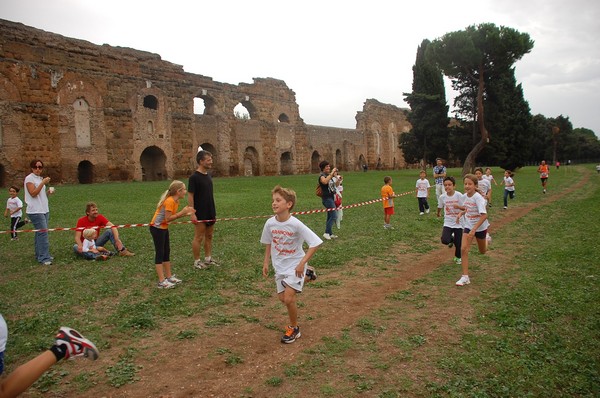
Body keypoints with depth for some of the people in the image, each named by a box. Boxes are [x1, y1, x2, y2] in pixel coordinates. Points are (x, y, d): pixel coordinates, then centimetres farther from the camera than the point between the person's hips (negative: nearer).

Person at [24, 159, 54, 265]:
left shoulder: (40, 178, 16)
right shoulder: (29, 178, -7)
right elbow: (33, 193, -16)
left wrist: (48, 193, 5)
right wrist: (43, 183, -19)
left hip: (44, 210, 8)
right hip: (35, 211, -8)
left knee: (40, 233, 12)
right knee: (43, 233, -12)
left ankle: (40, 255, 18)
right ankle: (44, 258, -10)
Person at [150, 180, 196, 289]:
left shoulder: (175, 201, 6)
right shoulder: (169, 201, -22)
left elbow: (173, 216, 4)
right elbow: (168, 218, -24)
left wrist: (186, 213, -5)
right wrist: (182, 212, -21)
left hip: (164, 228, 10)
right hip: (157, 228, -10)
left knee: (167, 252, 13)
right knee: (160, 253, -6)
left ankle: (169, 276, 22)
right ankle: (161, 281, -1)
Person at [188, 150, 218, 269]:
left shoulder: (209, 176, 9)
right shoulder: (194, 177, -14)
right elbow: (190, 196, -15)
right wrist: (192, 213, -18)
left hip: (210, 213, 8)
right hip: (200, 214, -8)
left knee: (209, 236, 14)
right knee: (199, 237, 1)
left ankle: (208, 258, 24)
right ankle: (197, 261, 11)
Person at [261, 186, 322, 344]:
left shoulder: (296, 224, -25)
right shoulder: (270, 223, -10)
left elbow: (315, 243, -23)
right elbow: (268, 243, 9)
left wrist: (302, 263, -24)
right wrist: (266, 262, 6)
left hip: (295, 264, -6)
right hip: (279, 266, 6)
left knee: (288, 298, -15)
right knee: (282, 298, 13)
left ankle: (294, 328, 10)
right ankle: (306, 275, 35)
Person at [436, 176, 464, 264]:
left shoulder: (459, 195, -13)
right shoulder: (442, 197, -5)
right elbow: (440, 207, 15)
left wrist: (458, 206, -30)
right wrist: (438, 213, 31)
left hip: (458, 223, -1)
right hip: (448, 223, 1)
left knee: (458, 243, 6)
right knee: (444, 240, -19)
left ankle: (458, 257, 37)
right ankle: (451, 239, 20)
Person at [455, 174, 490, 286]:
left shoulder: (478, 197, -26)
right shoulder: (464, 196, -6)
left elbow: (484, 215, -33)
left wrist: (474, 229, -38)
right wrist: (461, 213, -8)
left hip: (480, 227, -4)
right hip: (468, 226, 4)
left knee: (482, 251, 17)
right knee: (463, 249, -14)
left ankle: (486, 239, 52)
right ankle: (465, 277, -8)